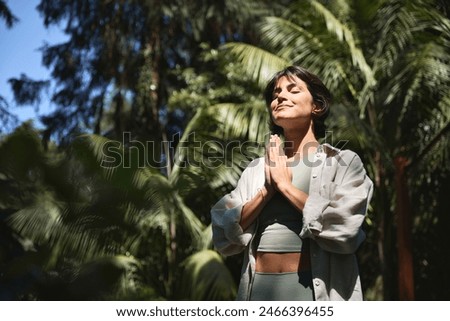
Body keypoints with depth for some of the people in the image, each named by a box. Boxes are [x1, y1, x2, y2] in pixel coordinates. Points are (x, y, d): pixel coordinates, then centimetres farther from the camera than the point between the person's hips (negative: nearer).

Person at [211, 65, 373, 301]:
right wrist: (267, 190, -10)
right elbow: (223, 238, 1)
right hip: (258, 288, 3)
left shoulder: (342, 162, 0)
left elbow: (343, 229, -16)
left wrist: (285, 184, -9)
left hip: (315, 290, -3)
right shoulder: (256, 169, 9)